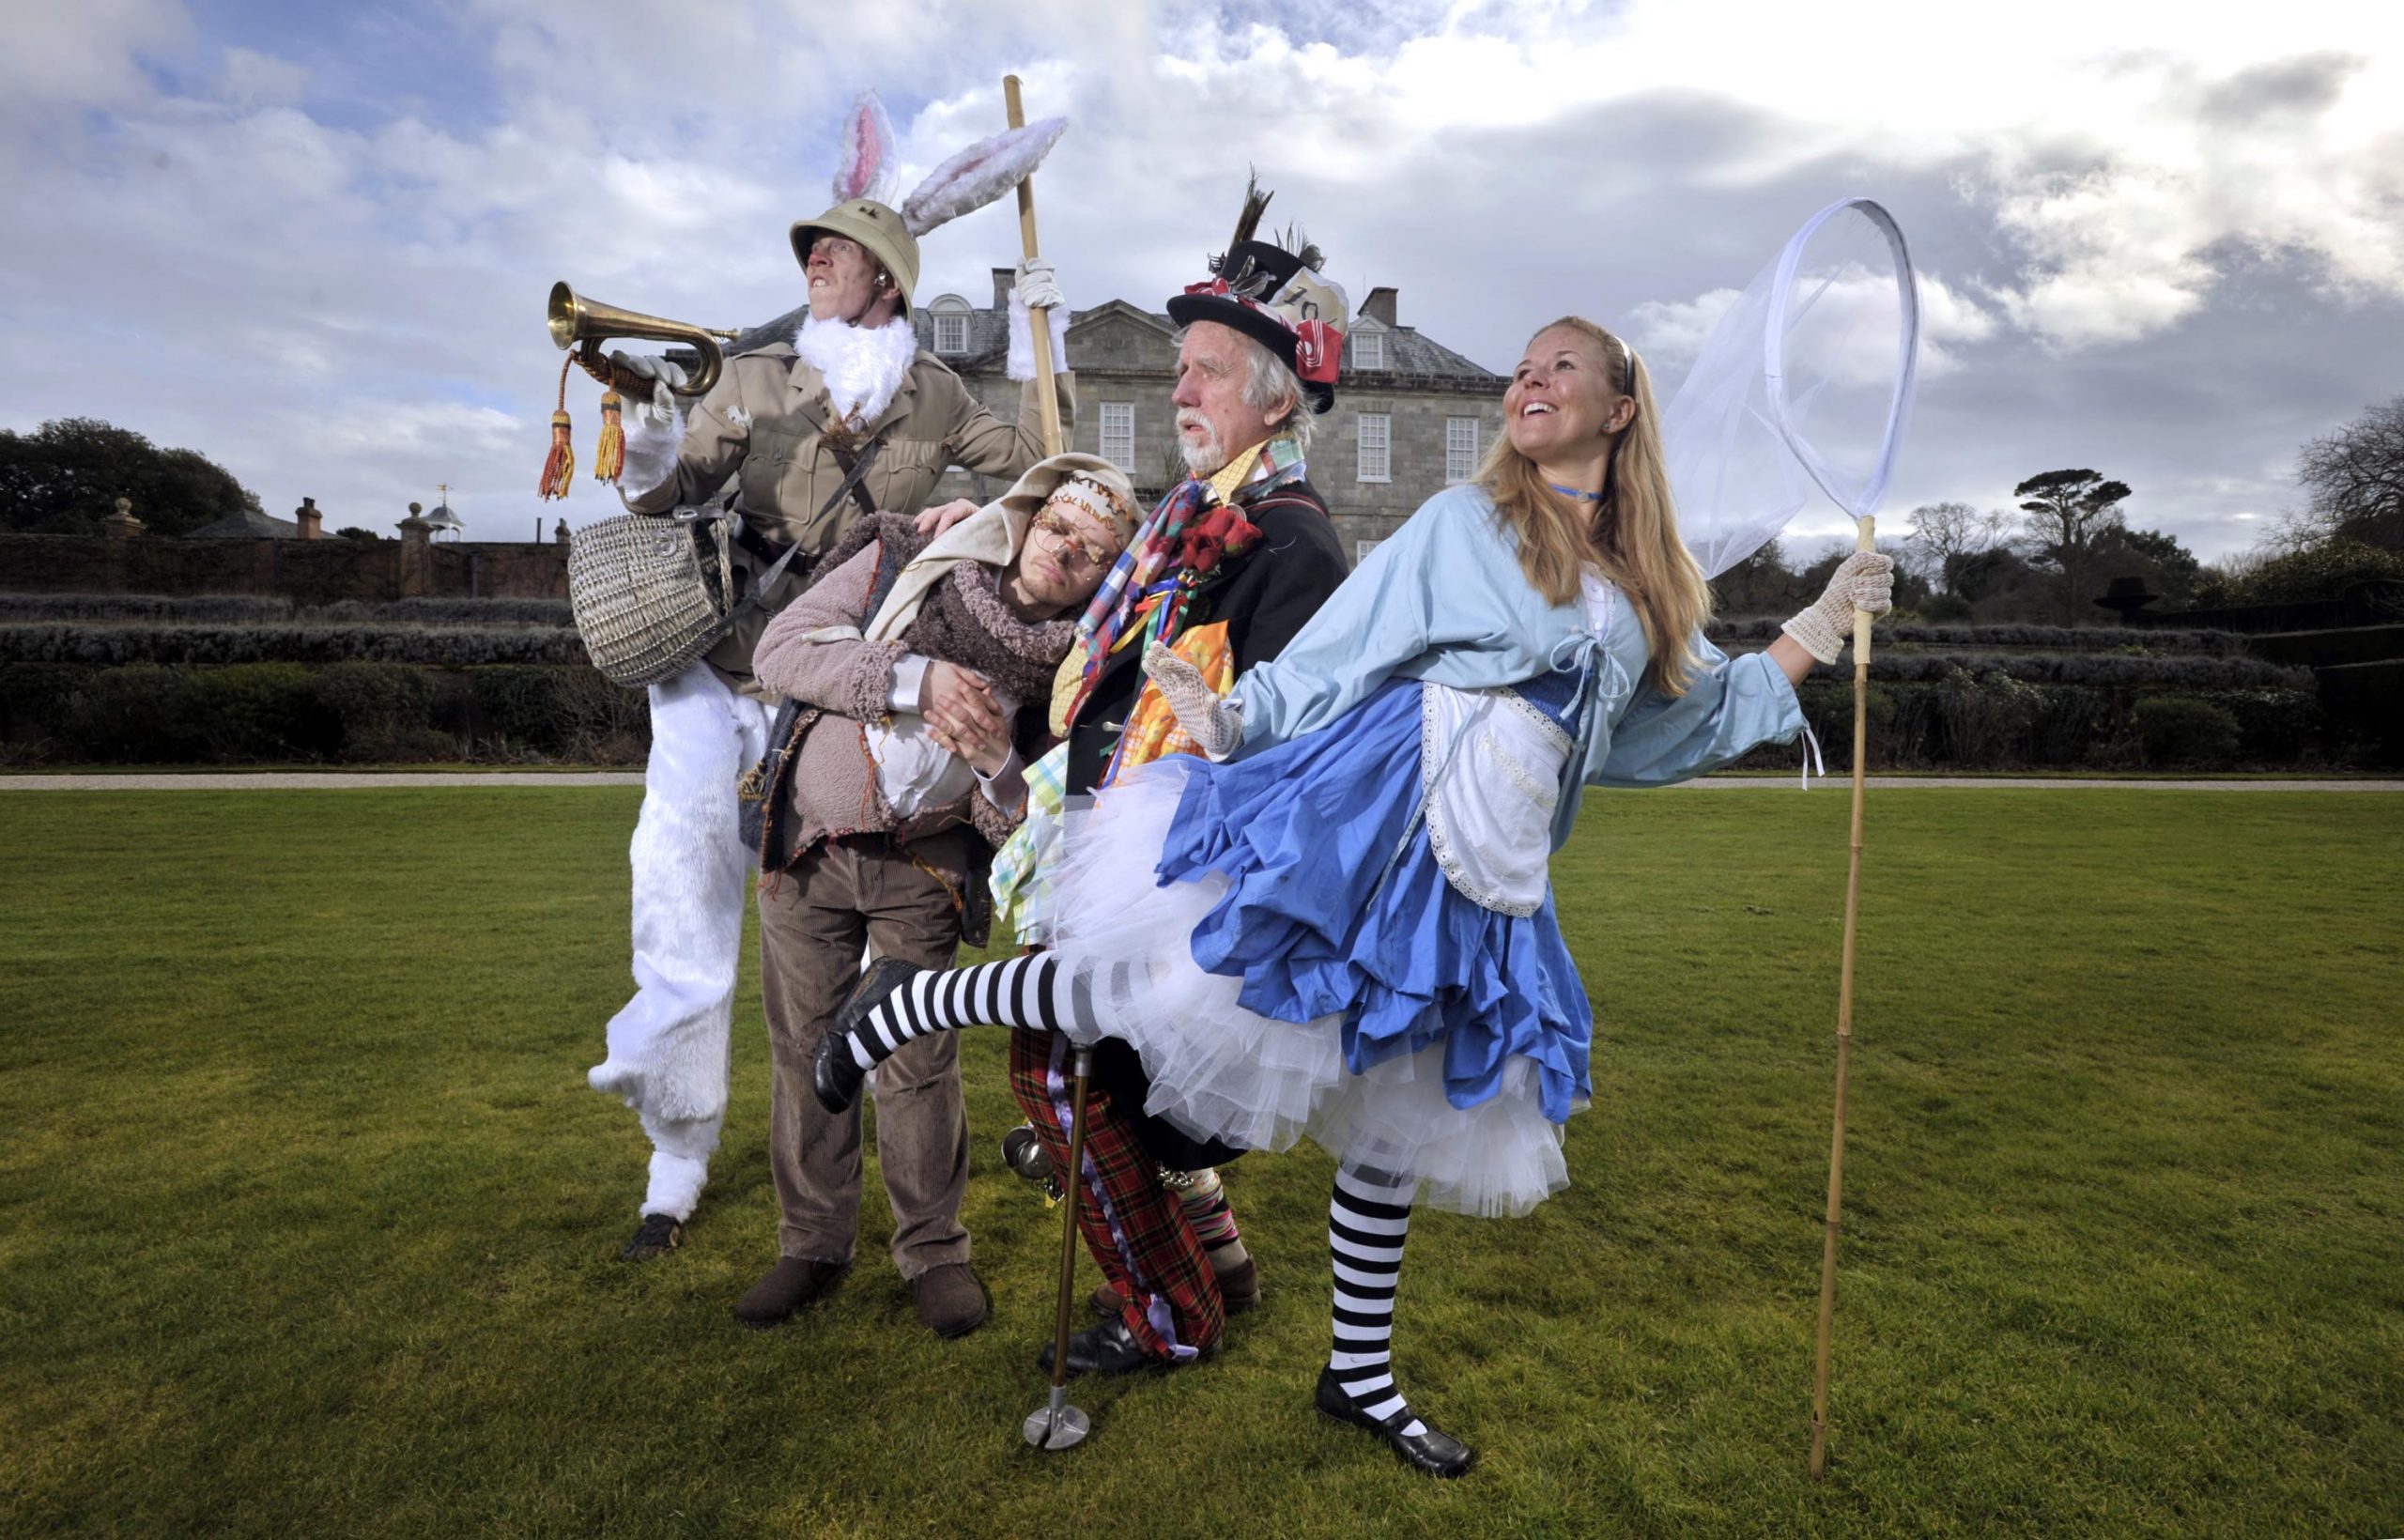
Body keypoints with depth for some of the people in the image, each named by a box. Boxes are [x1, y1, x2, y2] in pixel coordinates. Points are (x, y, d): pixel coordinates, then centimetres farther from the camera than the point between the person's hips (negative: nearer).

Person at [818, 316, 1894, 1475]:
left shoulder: (1649, 589, 18)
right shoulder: (1464, 521, 7)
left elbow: (1699, 713, 28)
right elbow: (1342, 649, 3)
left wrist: (1819, 628, 26)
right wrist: (1235, 720, -7)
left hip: (1486, 883, 4)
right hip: (1368, 811, -4)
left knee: (1402, 1125, 12)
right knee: (1181, 985, -17)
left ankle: (1360, 1377, 29)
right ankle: (916, 1002, 4)